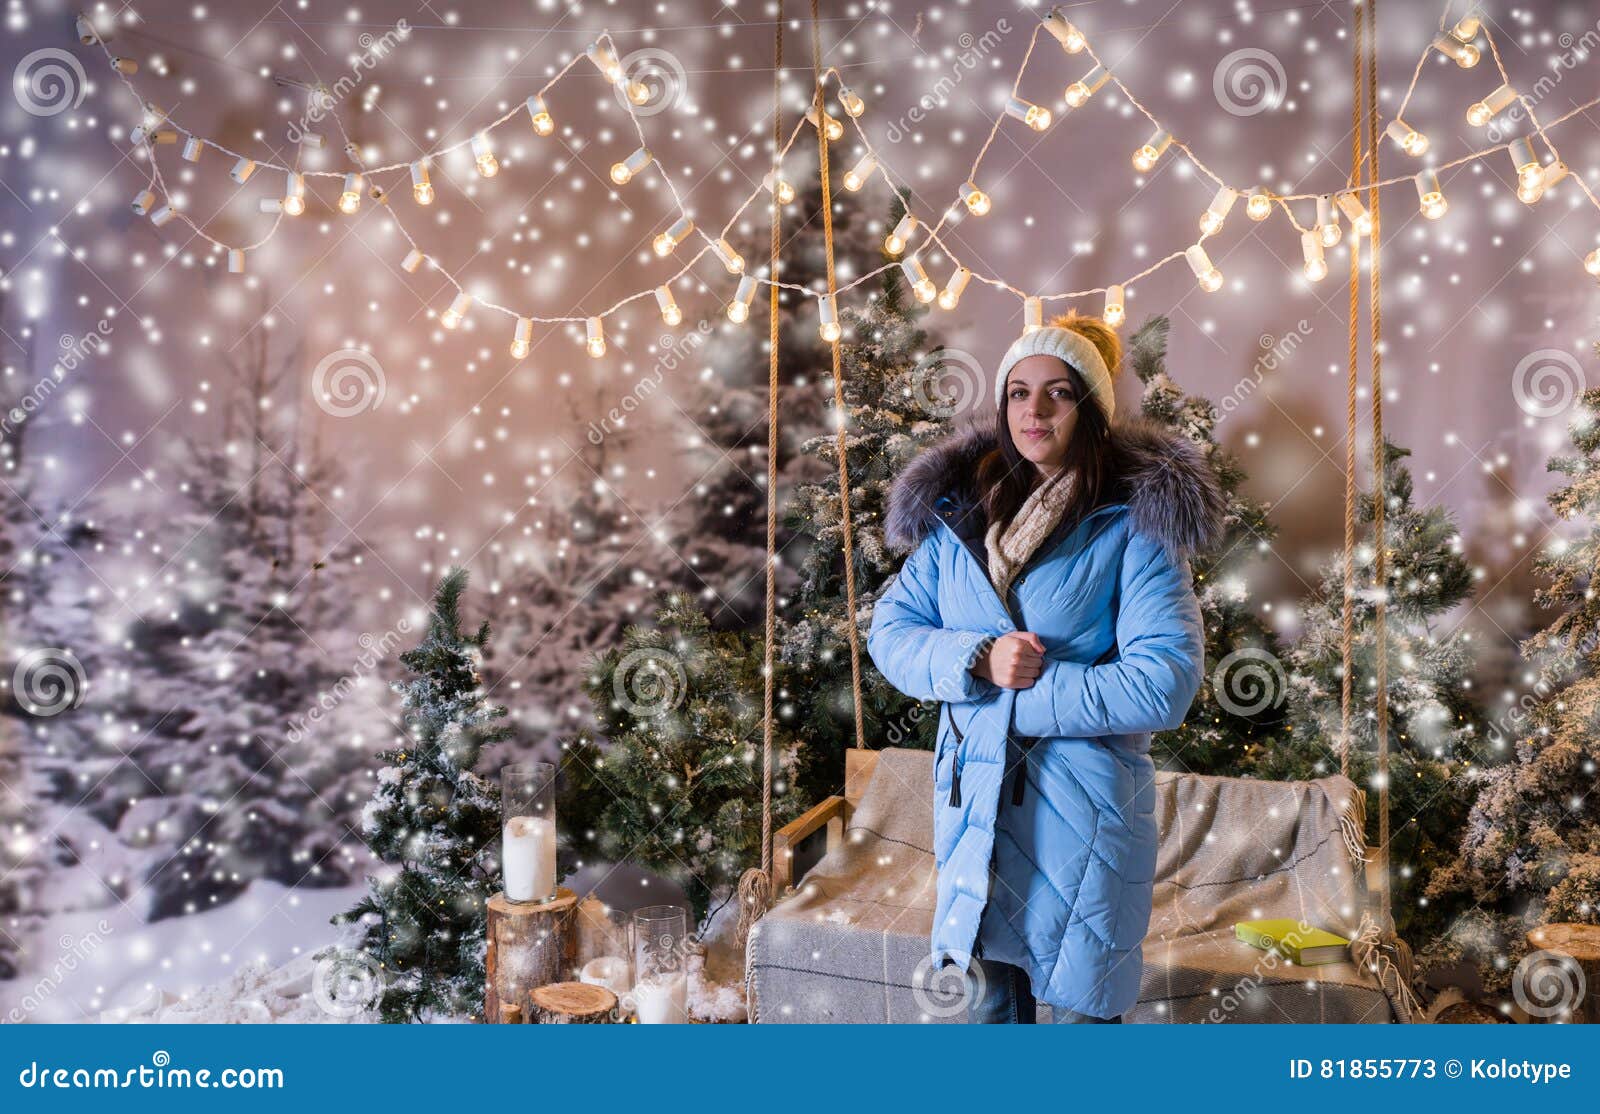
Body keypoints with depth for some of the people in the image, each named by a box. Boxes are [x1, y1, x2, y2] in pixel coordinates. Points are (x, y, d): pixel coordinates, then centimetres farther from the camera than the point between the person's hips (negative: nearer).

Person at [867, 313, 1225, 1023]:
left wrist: (1011, 697, -16)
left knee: (1076, 1003, 11)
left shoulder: (1134, 522, -8)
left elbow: (1164, 683, -17)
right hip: (971, 799, 4)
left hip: (1082, 809, -4)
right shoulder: (958, 510, 5)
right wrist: (977, 660, -17)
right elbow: (890, 630, 2)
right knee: (988, 999, 20)